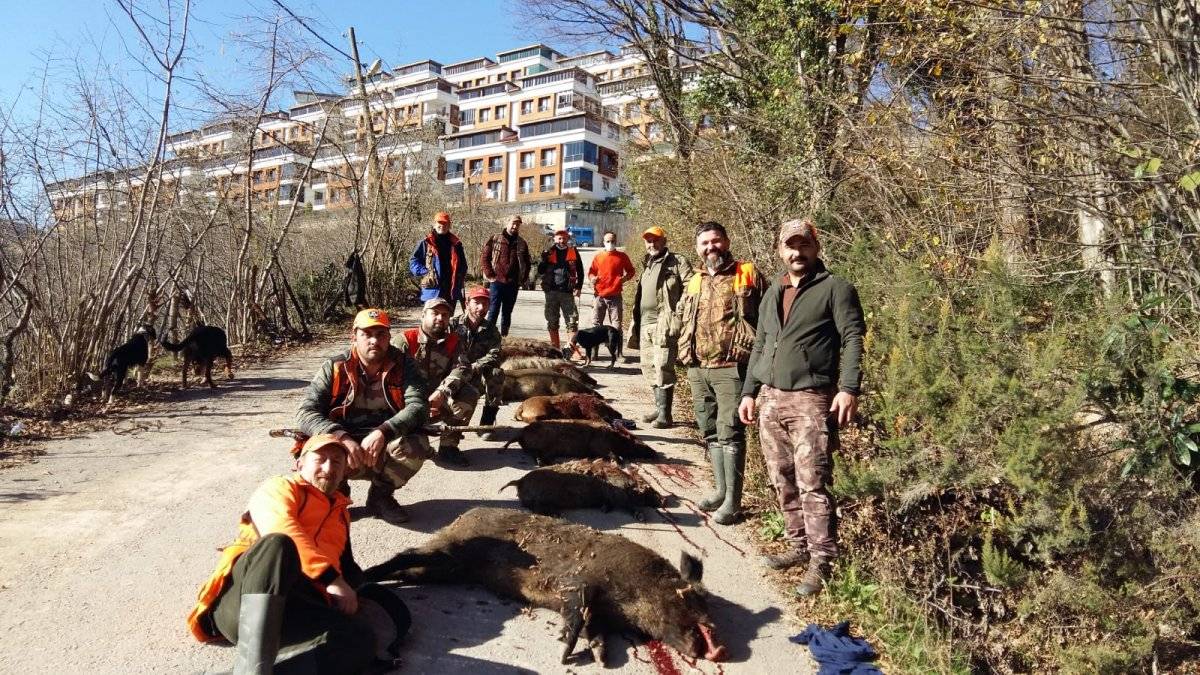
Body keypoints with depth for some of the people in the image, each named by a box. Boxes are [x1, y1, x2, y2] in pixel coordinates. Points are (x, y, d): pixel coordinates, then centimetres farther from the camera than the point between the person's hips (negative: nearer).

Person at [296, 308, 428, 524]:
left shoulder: (402, 365, -1)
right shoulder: (335, 368, -2)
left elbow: (418, 406, -15)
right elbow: (306, 412, -10)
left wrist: (382, 432, -30)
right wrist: (341, 437, -27)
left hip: (386, 451, 0)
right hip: (343, 447, 0)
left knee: (416, 445, -31)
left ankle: (381, 495, 0)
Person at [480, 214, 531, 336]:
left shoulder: (522, 244, 13)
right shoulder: (495, 239, 3)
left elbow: (527, 263, 20)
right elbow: (484, 258, 0)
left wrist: (524, 279, 8)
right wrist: (490, 275, -7)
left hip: (513, 284, 4)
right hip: (497, 282, -3)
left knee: (507, 313, 9)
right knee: (493, 312, -5)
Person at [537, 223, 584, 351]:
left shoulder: (574, 252, 6)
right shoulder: (549, 252, 7)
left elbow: (580, 272, 9)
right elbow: (540, 272, 4)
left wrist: (578, 287, -1)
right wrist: (544, 260, -13)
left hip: (567, 292, -1)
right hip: (551, 291, 1)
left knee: (572, 321, -5)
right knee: (552, 321, 7)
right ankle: (555, 349, 16)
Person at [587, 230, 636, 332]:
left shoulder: (622, 256, 3)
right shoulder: (598, 256, 6)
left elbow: (631, 271, 13)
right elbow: (591, 271, 14)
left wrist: (626, 277, -8)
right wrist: (592, 278, -7)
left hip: (615, 297, -2)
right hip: (599, 296, 2)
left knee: (617, 325, 1)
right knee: (596, 324, 6)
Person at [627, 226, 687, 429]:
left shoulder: (676, 263, -2)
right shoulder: (647, 266, 23)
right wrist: (636, 325, 23)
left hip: (663, 323, -8)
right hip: (645, 324, 8)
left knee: (662, 367, -11)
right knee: (649, 367, 11)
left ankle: (665, 414, -6)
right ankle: (659, 408, 22)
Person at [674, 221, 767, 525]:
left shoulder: (748, 275, 0)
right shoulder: (694, 281, 16)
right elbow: (681, 318, 25)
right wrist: (686, 353, 13)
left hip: (731, 368, -6)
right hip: (697, 369, 6)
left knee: (730, 433, -6)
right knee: (710, 432, 13)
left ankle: (733, 499, 2)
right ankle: (721, 490, 26)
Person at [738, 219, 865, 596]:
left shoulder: (835, 289, -1)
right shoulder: (772, 293, 19)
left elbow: (853, 338, -9)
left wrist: (848, 387, -21)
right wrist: (749, 392, 17)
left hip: (811, 401, -7)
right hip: (770, 400, 7)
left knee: (812, 485, -8)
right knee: (783, 482, 12)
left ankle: (820, 562, 0)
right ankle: (799, 547, 25)